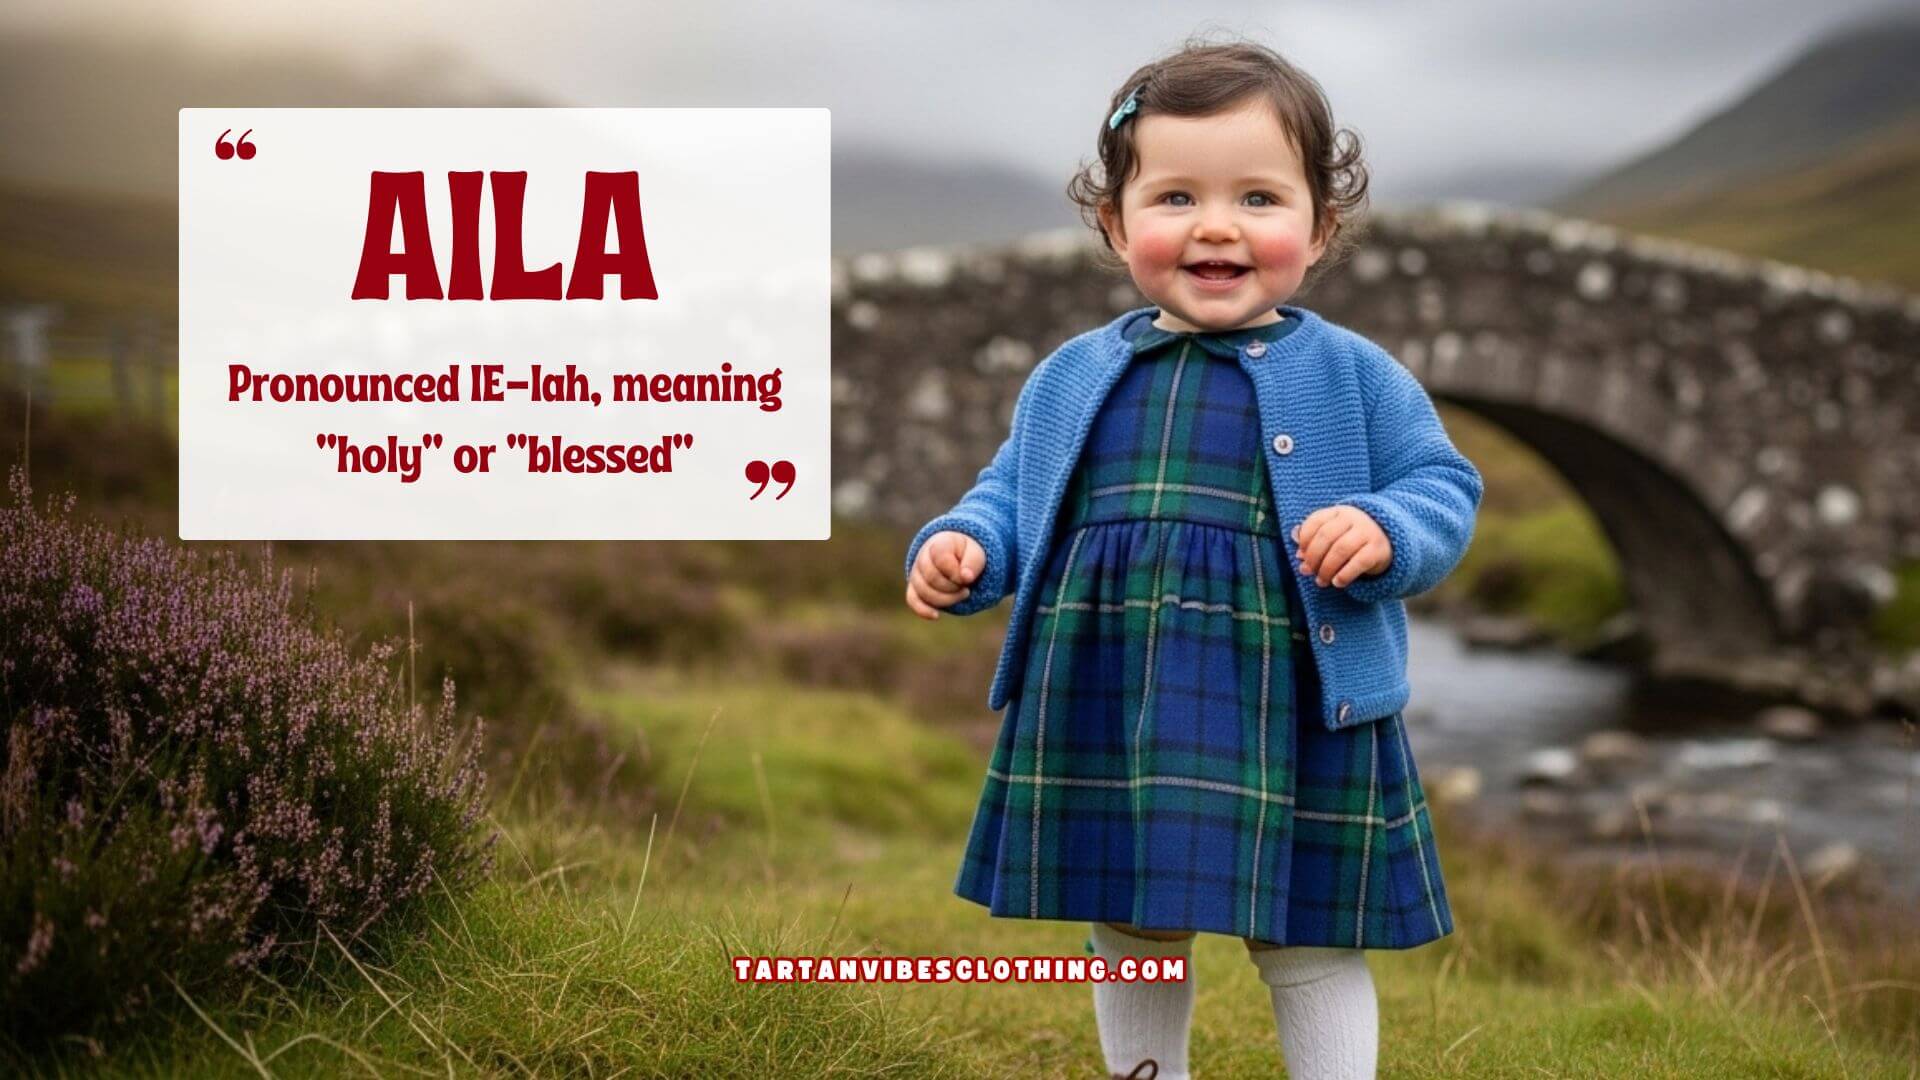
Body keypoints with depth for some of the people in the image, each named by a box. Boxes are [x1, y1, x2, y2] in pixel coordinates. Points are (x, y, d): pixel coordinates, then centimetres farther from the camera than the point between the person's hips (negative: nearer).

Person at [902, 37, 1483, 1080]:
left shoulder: (1353, 377, -1)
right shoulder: (1071, 379, 8)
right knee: (1130, 940, 18)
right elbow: (1012, 497, 16)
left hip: (1291, 717, -3)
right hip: (1102, 712, 3)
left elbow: (1443, 487, 1)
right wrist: (959, 547, -4)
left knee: (1307, 950, 9)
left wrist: (1386, 533, -20)